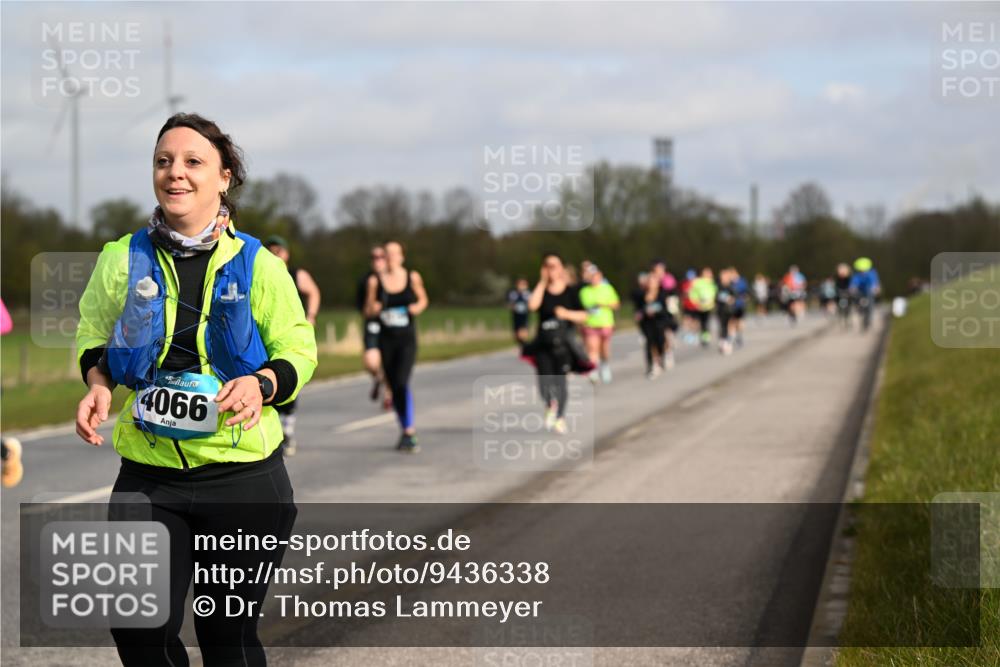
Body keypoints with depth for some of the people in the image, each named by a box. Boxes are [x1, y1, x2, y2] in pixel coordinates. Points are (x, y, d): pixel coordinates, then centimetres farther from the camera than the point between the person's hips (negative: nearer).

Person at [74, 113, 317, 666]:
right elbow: (92, 336, 15)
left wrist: (262, 385, -18)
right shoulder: (122, 259, 3)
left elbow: (298, 351, 3)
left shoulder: (257, 266, -1)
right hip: (148, 473, 1)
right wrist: (97, 384, -6)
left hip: (243, 475, -1)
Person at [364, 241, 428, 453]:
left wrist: (418, 307, -6)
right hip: (386, 340, 2)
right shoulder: (375, 281, 2)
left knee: (402, 382, -19)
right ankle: (406, 430, 24)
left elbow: (423, 299, 16)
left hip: (407, 339, -2)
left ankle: (409, 432, -14)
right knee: (393, 387, 7)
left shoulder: (413, 278, 1)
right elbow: (367, 310, 9)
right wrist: (373, 309, -14)